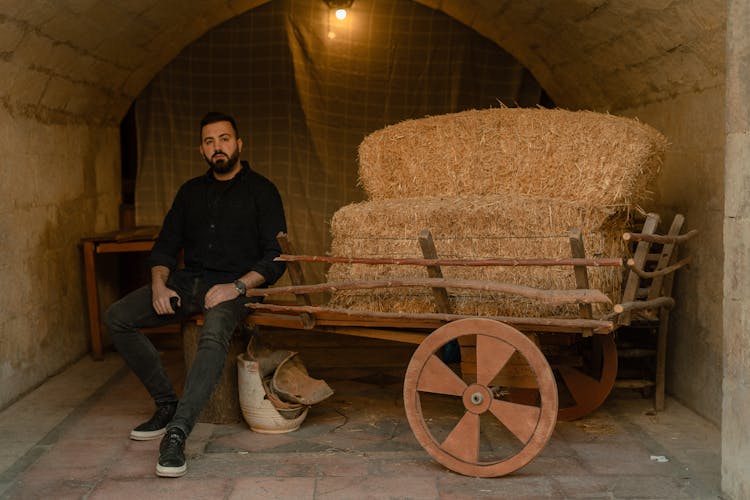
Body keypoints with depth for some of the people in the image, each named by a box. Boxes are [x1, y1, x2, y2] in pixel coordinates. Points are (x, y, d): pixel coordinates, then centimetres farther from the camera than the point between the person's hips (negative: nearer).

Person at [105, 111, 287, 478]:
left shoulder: (261, 190, 3)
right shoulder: (191, 191, 18)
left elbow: (276, 256, -4)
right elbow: (165, 245, 17)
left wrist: (237, 286, -19)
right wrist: (159, 284, -3)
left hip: (234, 285, -6)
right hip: (187, 280, 6)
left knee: (214, 335, -38)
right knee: (117, 318, -12)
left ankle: (176, 433, -40)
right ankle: (167, 404, -5)